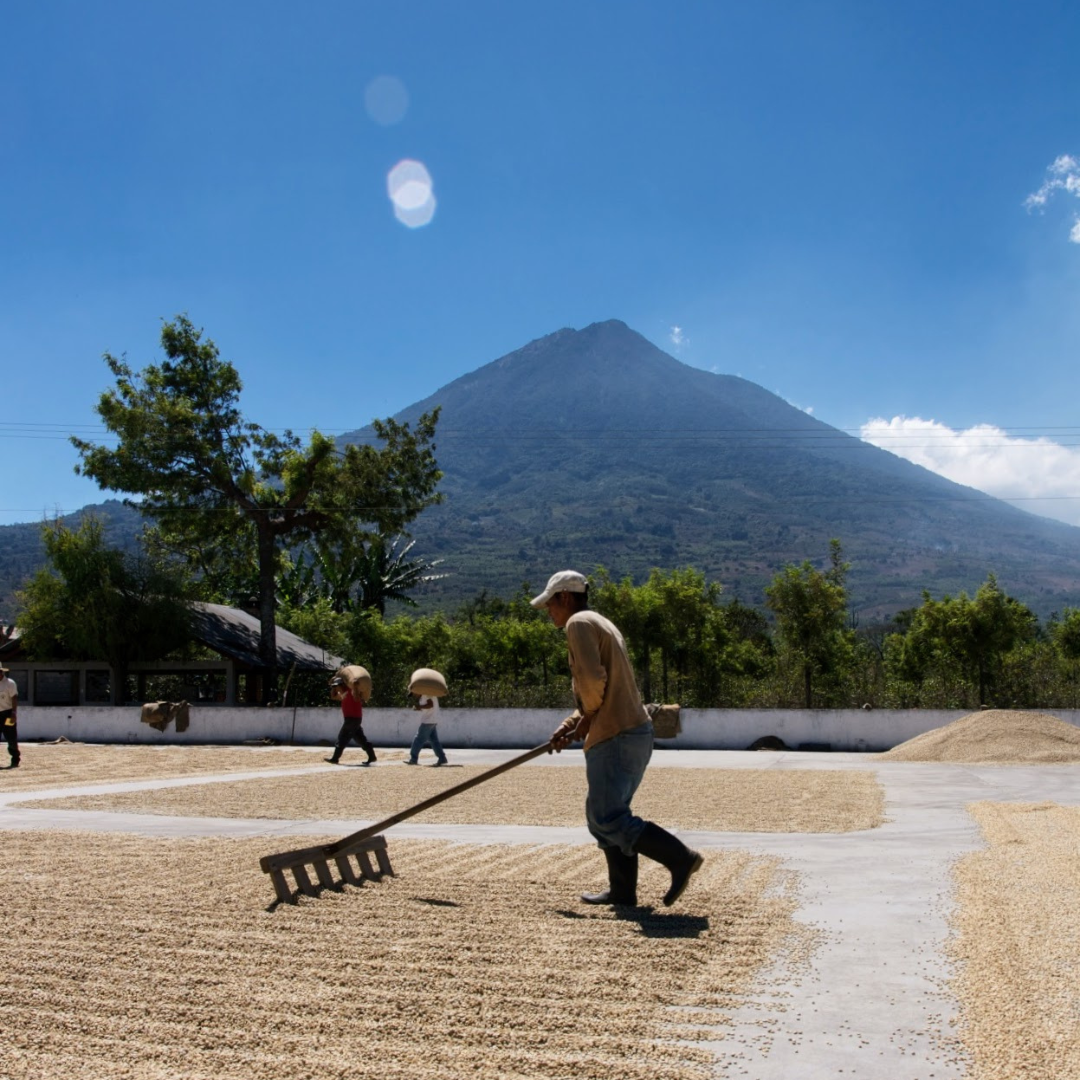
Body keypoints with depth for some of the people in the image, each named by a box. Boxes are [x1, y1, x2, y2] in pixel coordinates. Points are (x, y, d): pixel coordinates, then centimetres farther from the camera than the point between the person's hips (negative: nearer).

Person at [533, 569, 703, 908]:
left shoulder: (579, 623, -8)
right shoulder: (603, 625, 22)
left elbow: (592, 678, -23)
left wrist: (587, 719, -6)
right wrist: (571, 724, 12)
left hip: (614, 738, -10)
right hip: (636, 732, 10)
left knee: (607, 819, -8)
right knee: (606, 814, 15)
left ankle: (680, 857, -10)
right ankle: (622, 890, 18)